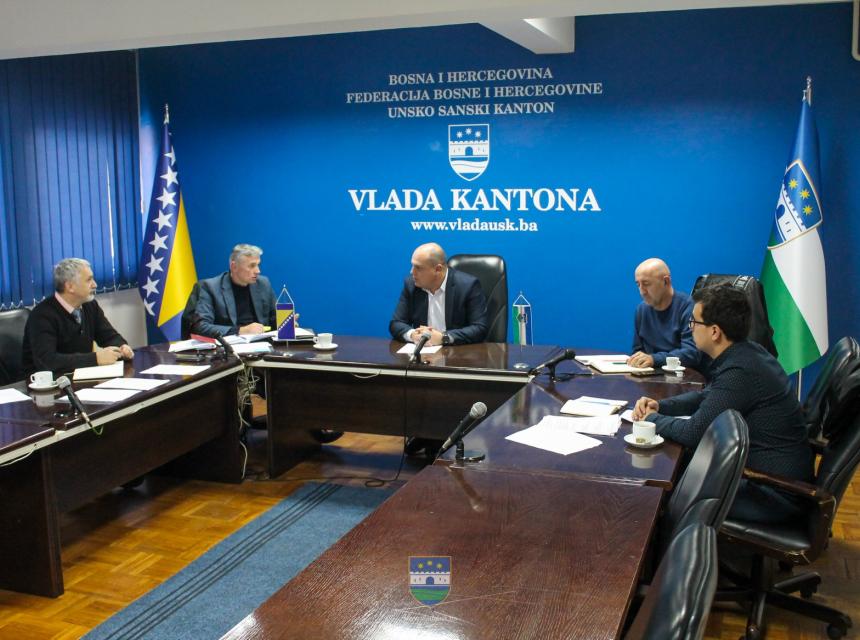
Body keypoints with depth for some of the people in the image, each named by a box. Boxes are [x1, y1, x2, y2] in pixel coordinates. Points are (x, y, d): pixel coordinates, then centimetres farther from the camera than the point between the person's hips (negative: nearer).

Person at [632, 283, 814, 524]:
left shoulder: (740, 372, -27)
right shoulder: (747, 353, 3)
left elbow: (693, 433, -22)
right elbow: (706, 396, 18)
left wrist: (652, 419, -5)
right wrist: (659, 406, 4)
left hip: (775, 493, -9)